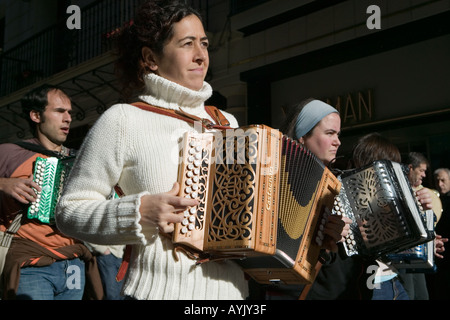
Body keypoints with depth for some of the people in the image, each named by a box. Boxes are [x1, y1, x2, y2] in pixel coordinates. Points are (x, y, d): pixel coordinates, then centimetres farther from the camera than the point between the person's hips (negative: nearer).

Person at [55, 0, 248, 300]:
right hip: (160, 289, -5)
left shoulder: (227, 123, 10)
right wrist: (139, 211, -20)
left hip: (231, 288, 6)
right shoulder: (123, 120, -7)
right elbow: (69, 211, -6)